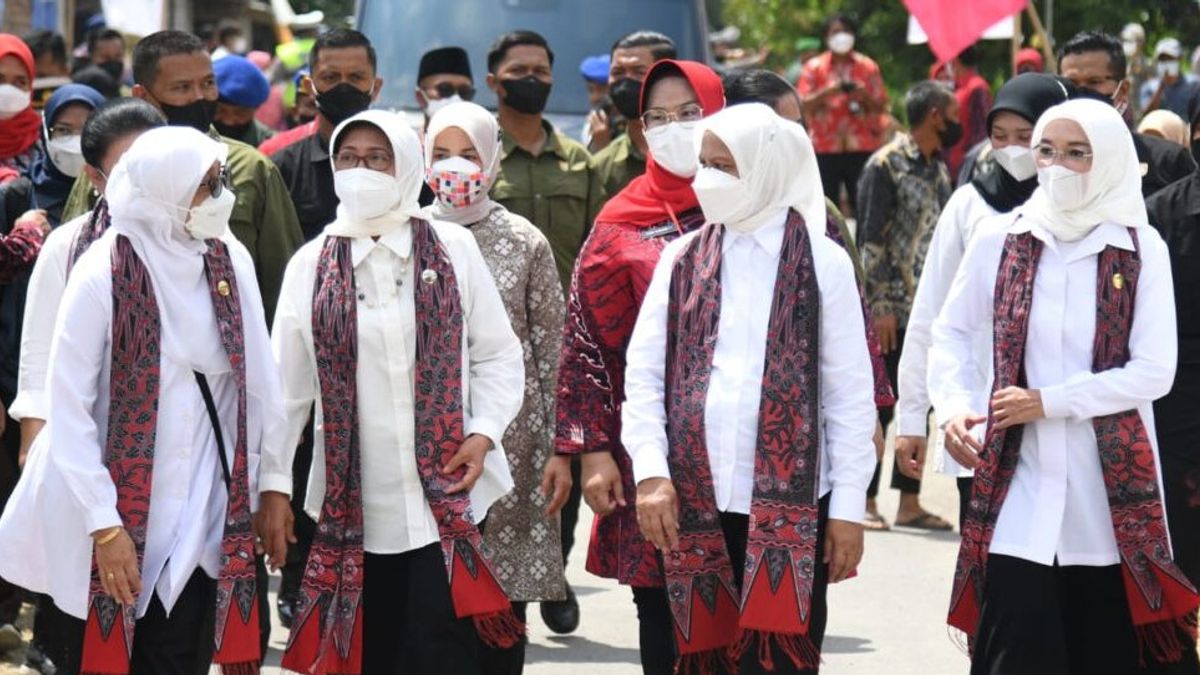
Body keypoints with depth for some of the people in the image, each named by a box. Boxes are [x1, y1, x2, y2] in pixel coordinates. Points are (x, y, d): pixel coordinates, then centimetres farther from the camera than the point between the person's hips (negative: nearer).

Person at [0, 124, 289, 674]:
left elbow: (258, 384, 4)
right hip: (120, 511, -3)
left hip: (204, 516, 3)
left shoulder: (229, 260, 0)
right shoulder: (103, 273, -14)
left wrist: (269, 487, 3)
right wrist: (104, 524, -16)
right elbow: (69, 408, -14)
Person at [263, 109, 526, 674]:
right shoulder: (311, 265, 5)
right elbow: (285, 385, 6)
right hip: (353, 503, 1)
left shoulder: (453, 249, 2)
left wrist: (483, 433, -7)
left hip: (444, 496, -1)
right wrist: (274, 482, 2)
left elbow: (499, 355, 6)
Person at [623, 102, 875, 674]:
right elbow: (643, 374, 7)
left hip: (791, 502, -3)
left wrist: (849, 506, -2)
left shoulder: (822, 263, 0)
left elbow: (851, 392, 0)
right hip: (696, 502, 3)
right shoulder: (682, 260, 8)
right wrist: (650, 471, -6)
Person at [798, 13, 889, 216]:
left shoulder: (868, 67, 8)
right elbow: (803, 106, 0)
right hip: (825, 149, 0)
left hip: (862, 148, 0)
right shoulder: (814, 67, 7)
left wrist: (865, 96, -12)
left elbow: (881, 107, 7)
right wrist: (826, 93, -15)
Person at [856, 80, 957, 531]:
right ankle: (866, 502, 7)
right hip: (895, 312, -7)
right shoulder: (886, 165, -11)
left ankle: (910, 503, 15)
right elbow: (870, 241, -13)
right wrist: (879, 308, -16)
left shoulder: (938, 167, 12)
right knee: (879, 406, 0)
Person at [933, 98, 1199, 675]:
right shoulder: (999, 241, 4)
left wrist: (1049, 402, -11)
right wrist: (954, 406, -2)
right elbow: (951, 332, 16)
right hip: (1019, 491, 0)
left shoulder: (1141, 250, 0)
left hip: (1111, 494, 0)